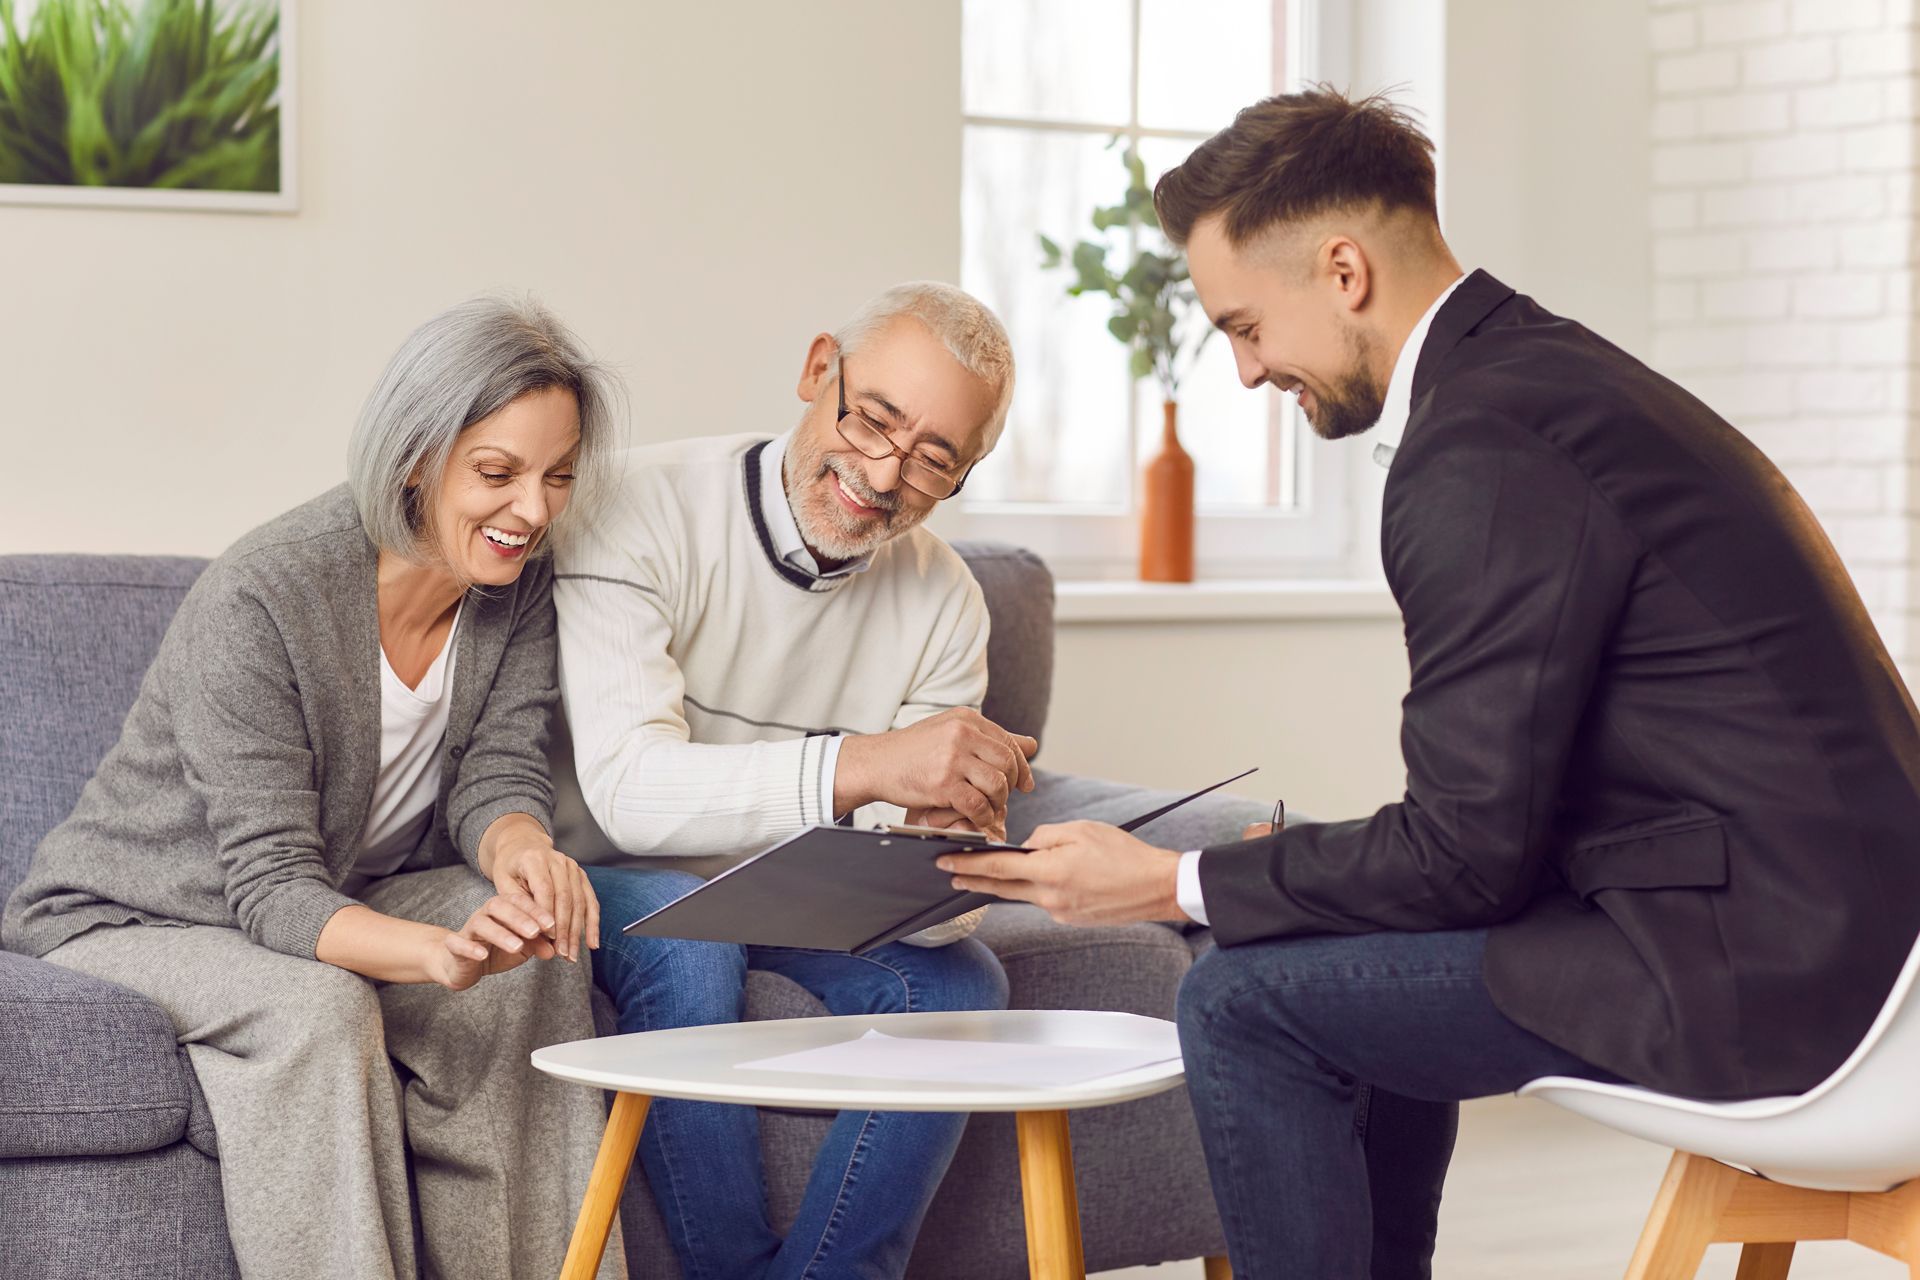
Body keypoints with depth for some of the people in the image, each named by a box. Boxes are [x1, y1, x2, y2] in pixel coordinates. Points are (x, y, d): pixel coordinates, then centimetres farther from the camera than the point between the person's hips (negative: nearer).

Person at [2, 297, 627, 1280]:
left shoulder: (517, 577, -7)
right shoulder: (258, 600, -28)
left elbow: (494, 772, -7)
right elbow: (272, 887, -30)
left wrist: (521, 852, -34)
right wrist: (440, 951, -50)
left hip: (342, 902, 6)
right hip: (126, 923, -6)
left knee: (537, 960, -22)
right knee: (315, 1007, -36)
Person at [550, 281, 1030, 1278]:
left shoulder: (943, 603, -4)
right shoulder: (646, 512, -20)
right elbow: (628, 789, -34)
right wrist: (861, 763, -48)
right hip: (620, 889, -4)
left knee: (955, 979, -22)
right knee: (686, 941, -34)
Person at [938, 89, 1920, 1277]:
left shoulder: (1478, 450, -18)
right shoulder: (1546, 369, 13)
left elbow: (1469, 850, -17)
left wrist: (1169, 885, -7)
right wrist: (1275, 865, 14)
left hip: (1750, 955, -11)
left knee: (1245, 1001, -8)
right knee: (1341, 956, 24)